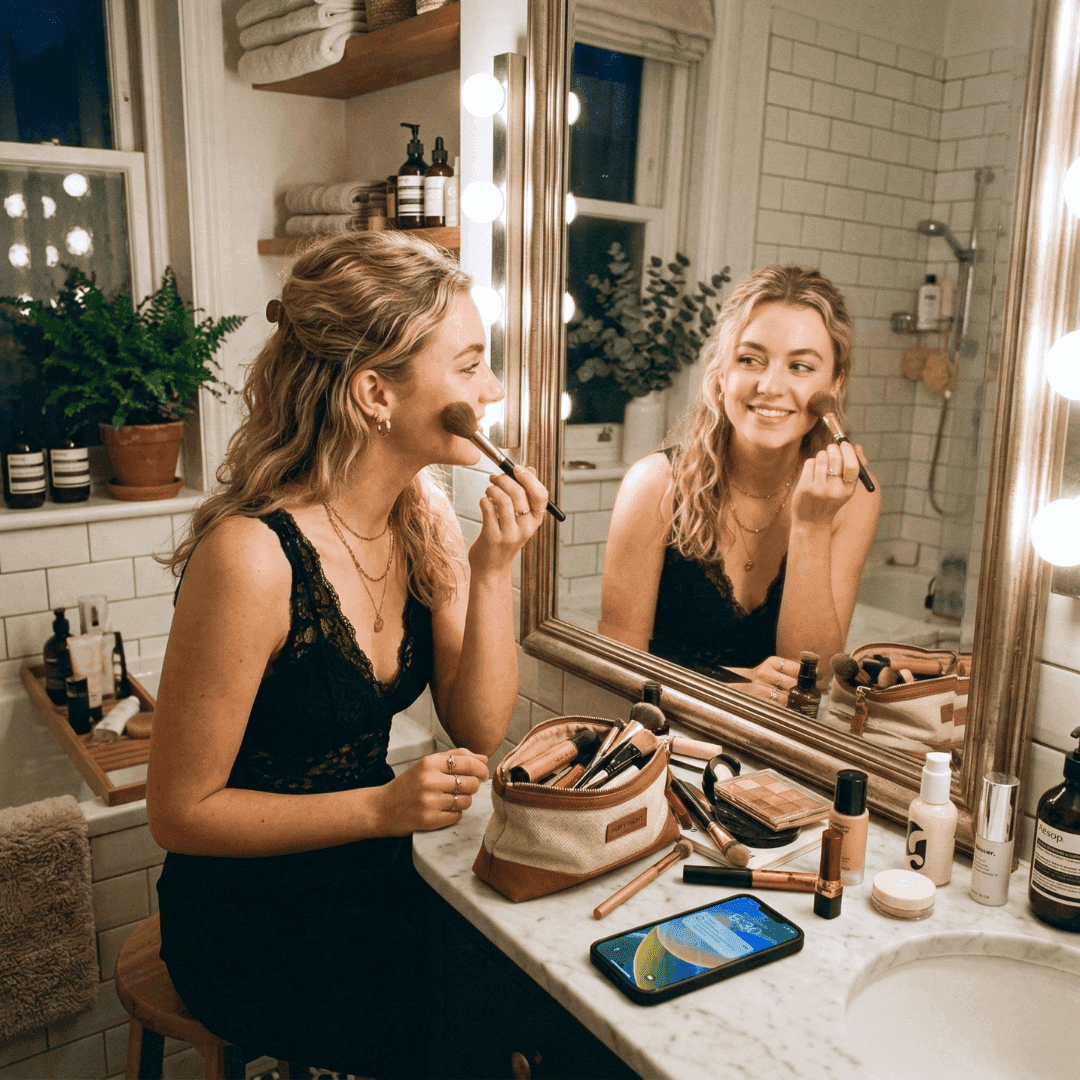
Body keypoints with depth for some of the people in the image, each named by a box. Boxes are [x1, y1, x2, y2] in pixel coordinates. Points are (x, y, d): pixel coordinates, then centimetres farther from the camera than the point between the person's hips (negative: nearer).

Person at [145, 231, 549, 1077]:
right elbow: (180, 811, -17)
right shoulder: (253, 555, -27)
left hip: (374, 880, 6)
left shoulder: (423, 513, -6)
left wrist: (494, 569, -18)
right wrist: (383, 807, -27)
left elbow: (479, 731, -5)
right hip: (254, 925, -5)